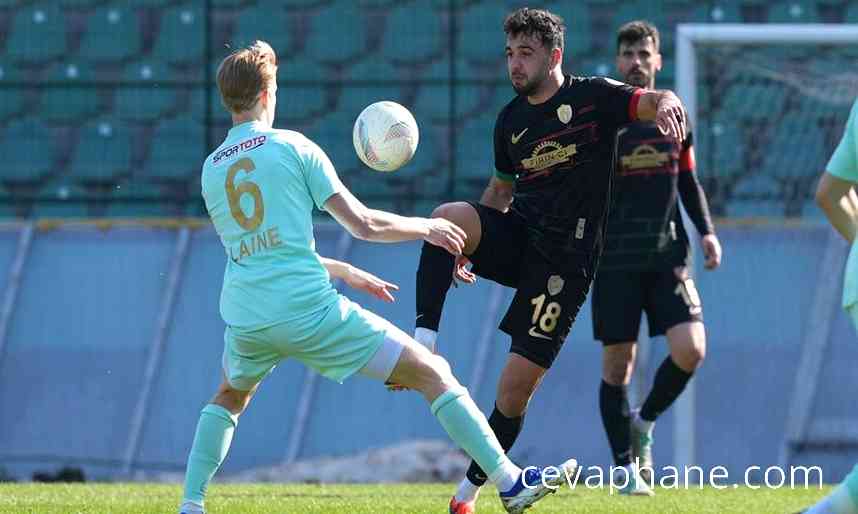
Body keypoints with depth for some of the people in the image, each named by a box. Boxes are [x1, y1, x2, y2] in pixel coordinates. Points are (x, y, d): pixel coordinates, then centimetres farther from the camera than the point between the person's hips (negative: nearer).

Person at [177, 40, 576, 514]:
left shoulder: (211, 170, 14)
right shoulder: (292, 147, -2)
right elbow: (364, 225, -3)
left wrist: (344, 272, 32)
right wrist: (425, 227, 14)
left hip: (245, 317, 5)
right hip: (308, 308, -5)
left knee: (229, 398, 36)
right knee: (432, 373, 1)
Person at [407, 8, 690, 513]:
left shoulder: (593, 97, -2)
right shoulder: (511, 120, 13)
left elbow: (652, 101, -17)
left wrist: (665, 105, -42)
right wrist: (466, 247, 18)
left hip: (566, 256, -4)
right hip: (515, 232, 4)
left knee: (520, 379, -6)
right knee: (446, 217, -30)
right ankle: (423, 342, -33)